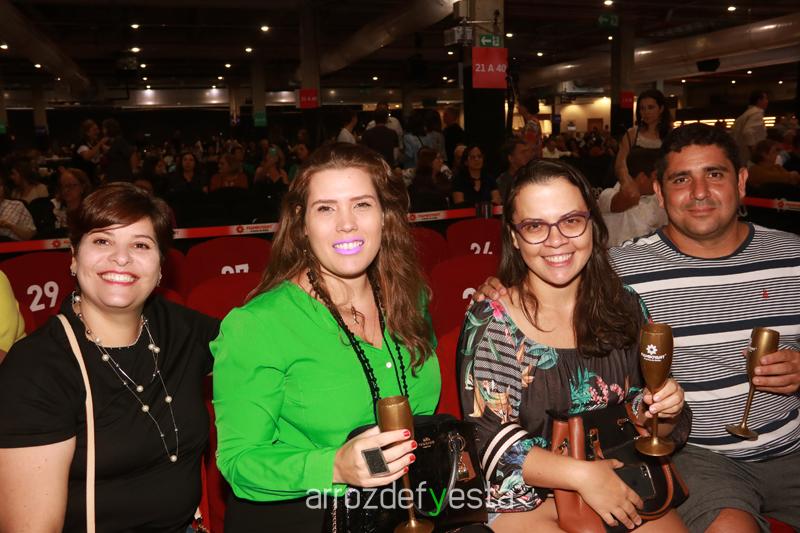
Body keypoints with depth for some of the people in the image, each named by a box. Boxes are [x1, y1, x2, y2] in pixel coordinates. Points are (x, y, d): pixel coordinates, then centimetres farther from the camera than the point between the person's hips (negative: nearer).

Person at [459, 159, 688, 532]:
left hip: (621, 486, 4)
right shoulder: (489, 322, -13)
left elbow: (650, 424, 8)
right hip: (525, 498, -3)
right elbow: (489, 440, -15)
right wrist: (581, 474, -24)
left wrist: (658, 411, -13)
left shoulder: (625, 306, -1)